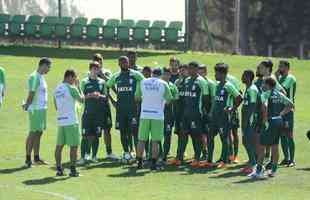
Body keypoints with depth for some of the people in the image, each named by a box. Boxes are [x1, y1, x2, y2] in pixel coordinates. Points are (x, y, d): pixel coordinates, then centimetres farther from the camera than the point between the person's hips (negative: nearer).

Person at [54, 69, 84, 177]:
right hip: (71, 121, -7)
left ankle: (59, 169, 8)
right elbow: (81, 99, 1)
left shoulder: (57, 89, 10)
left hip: (60, 121, 7)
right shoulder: (71, 88, -12)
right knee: (74, 146, 0)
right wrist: (78, 86, 9)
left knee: (59, 145, 8)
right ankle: (73, 169, -1)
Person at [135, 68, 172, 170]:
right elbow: (169, 100, 4)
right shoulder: (163, 84, -3)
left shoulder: (142, 82, 3)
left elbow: (137, 97, 12)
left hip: (144, 114, 2)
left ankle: (139, 162, 10)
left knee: (142, 140, 8)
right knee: (155, 141, 1)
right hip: (158, 115, -2)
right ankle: (153, 163, -1)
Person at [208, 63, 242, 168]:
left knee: (224, 138, -2)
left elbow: (239, 98, -13)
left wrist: (232, 109, -11)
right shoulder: (217, 85, 12)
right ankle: (209, 160, 13)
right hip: (215, 115, 8)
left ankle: (224, 160, 4)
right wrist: (212, 110, 15)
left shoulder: (228, 86, -11)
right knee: (210, 136, 7)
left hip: (224, 116, -8)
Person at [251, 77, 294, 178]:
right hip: (280, 121, 7)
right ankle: (273, 170, 18)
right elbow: (290, 104, 14)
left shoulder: (265, 94, -10)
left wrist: (265, 119, -19)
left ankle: (259, 171, -2)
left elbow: (264, 106, -28)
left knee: (262, 146, -1)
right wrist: (281, 114, 13)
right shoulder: (279, 94, 10)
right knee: (275, 146, 14)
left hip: (271, 121, -7)